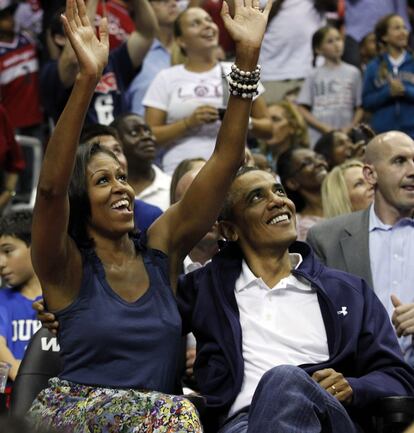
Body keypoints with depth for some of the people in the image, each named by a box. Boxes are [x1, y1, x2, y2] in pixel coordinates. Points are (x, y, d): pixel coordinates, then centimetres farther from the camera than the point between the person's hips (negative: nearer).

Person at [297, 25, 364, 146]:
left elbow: (360, 107, 7)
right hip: (318, 139, 0)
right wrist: (324, 128, -8)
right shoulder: (314, 76, 5)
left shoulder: (352, 73, 7)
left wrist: (350, 128, -8)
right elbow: (303, 110, 3)